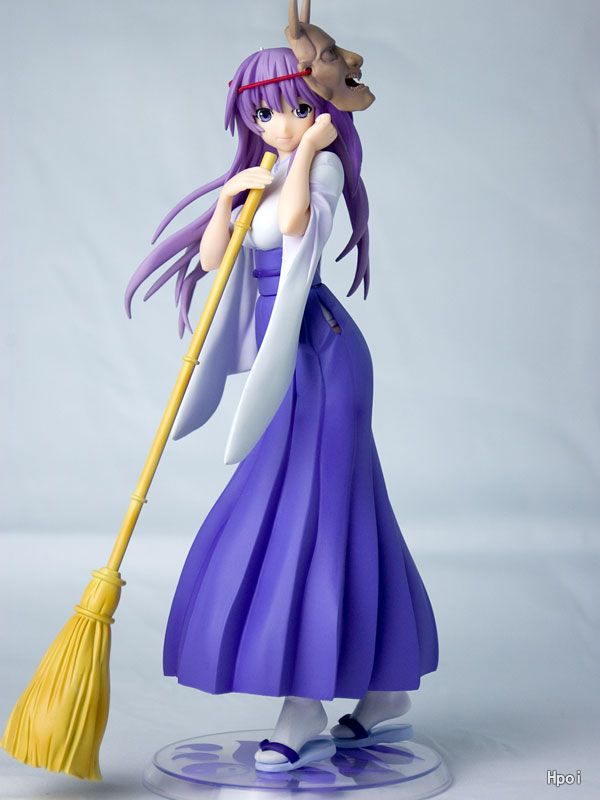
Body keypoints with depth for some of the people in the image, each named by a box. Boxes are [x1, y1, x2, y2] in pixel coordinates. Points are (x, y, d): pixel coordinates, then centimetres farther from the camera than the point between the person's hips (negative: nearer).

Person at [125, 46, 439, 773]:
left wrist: (307, 147, -14)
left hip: (321, 357, -8)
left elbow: (296, 220, -28)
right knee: (340, 514, 10)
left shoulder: (325, 166, -5)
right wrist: (230, 195, -5)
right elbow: (211, 258, 9)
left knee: (310, 514, -8)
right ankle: (383, 683, 21)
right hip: (290, 362, 8)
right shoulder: (259, 177, 17)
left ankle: (306, 710, -3)